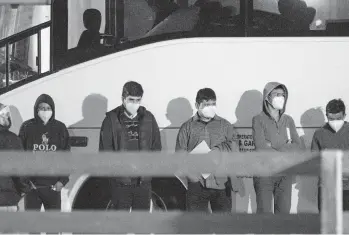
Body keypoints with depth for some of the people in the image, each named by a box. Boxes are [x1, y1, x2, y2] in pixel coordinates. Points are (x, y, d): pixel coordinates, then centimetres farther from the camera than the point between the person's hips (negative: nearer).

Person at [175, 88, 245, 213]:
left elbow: (233, 148, 0)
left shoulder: (225, 125, 12)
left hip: (221, 183, 1)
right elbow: (180, 154, 2)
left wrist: (213, 151, -12)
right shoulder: (187, 127, 9)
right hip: (197, 184, -1)